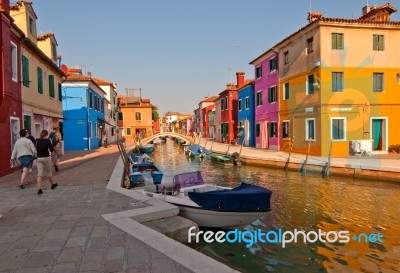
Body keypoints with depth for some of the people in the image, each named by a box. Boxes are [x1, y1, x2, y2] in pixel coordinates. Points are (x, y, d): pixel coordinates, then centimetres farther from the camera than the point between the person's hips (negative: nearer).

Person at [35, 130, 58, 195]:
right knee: (49, 172, 16)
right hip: (46, 158, -2)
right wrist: (51, 144, 10)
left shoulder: (37, 141, 2)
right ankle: (52, 185, 35)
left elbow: (36, 149, 6)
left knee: (39, 174, -2)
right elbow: (51, 150, -2)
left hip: (39, 158, 2)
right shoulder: (47, 141, -8)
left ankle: (39, 189, -11)